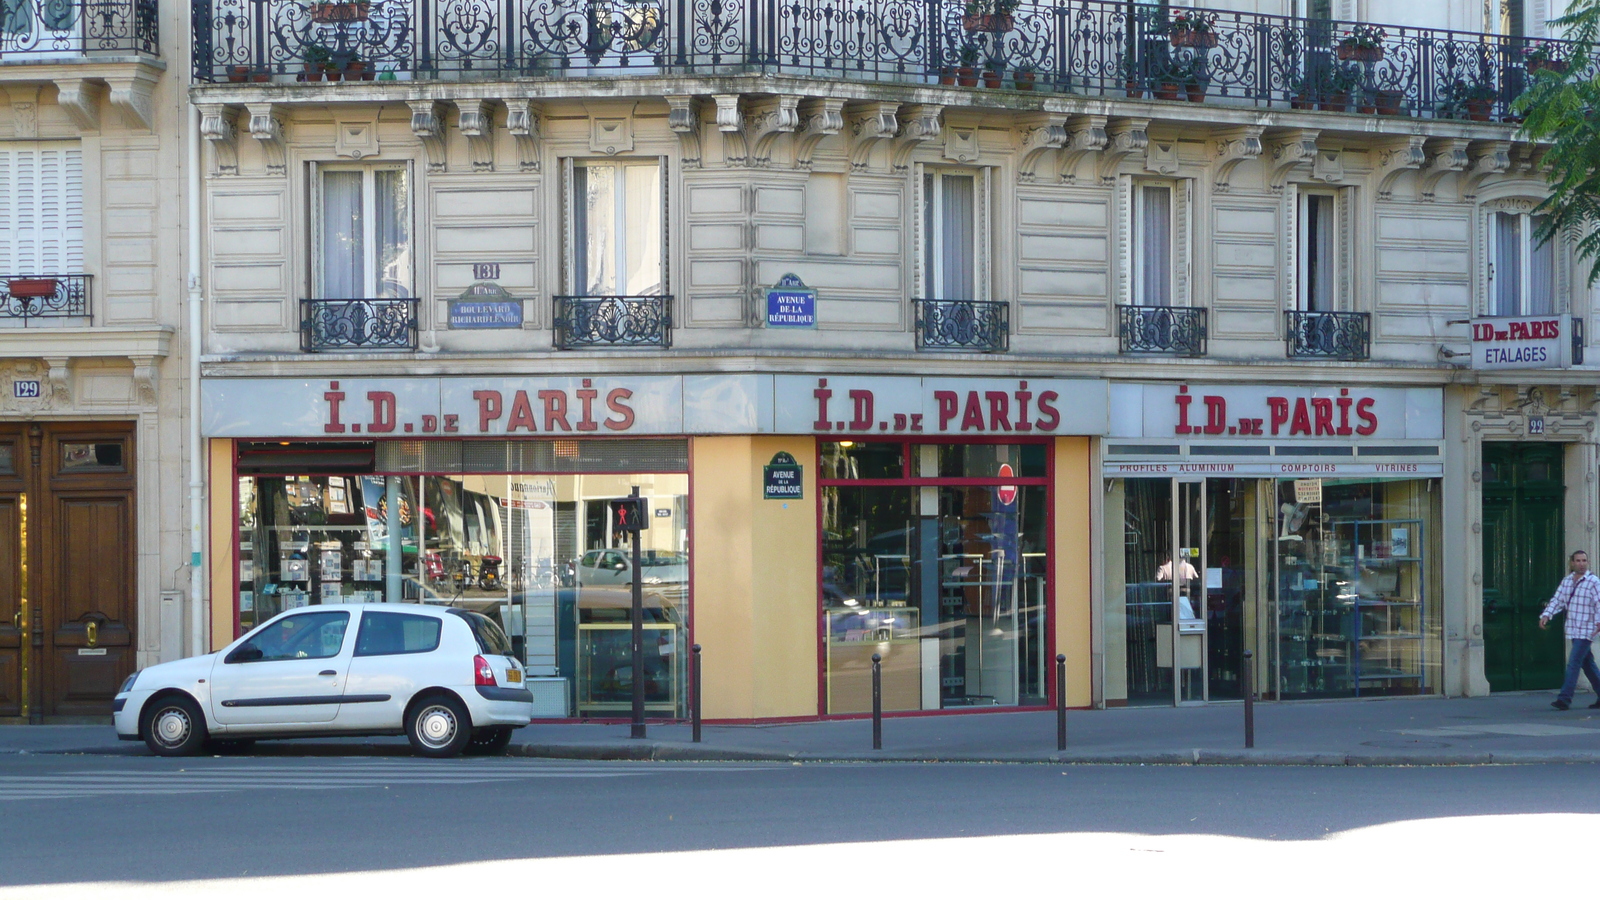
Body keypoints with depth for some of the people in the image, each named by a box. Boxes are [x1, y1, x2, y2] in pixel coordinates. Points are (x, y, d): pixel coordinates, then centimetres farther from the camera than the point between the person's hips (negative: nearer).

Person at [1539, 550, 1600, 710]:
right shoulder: (1567, 581, 12)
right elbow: (1557, 600, 11)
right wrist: (1546, 615, -5)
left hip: (1586, 630, -7)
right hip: (1573, 629, 7)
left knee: (1574, 662, -13)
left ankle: (1564, 698, -15)